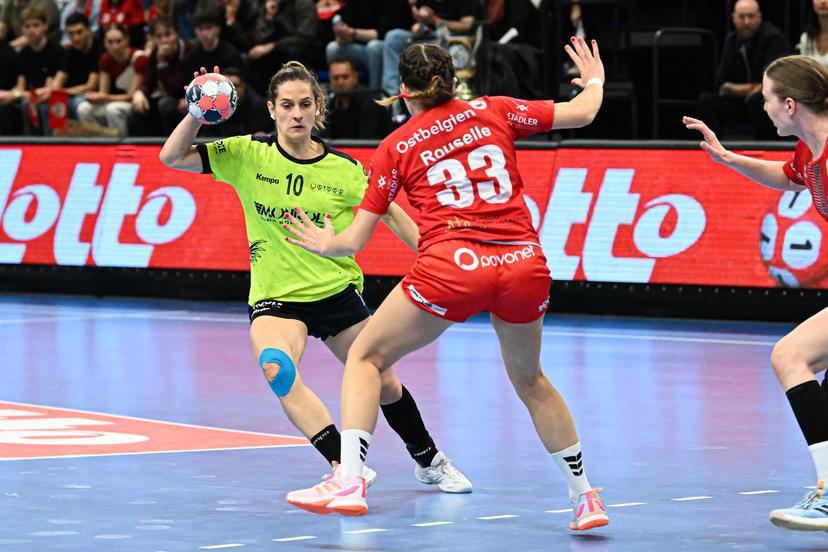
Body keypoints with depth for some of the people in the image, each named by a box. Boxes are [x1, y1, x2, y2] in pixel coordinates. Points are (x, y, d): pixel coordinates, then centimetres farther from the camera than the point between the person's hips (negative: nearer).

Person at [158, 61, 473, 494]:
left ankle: (430, 462, 38)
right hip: (274, 296, -1)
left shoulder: (344, 169, -6)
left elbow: (391, 215, 6)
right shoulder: (248, 155, -7)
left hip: (336, 292, 1)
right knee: (277, 369, -32)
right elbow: (172, 157, -10)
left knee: (384, 386, 10)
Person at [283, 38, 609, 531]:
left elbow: (355, 240, 13)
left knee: (366, 357, 15)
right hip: (525, 265, 3)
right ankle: (584, 497, 29)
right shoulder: (492, 111, 15)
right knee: (530, 380, 28)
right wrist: (595, 81, 42)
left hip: (452, 267, -3)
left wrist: (326, 244, 35)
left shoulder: (396, 147, 11)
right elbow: (582, 113, 20)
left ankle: (350, 482, -3)